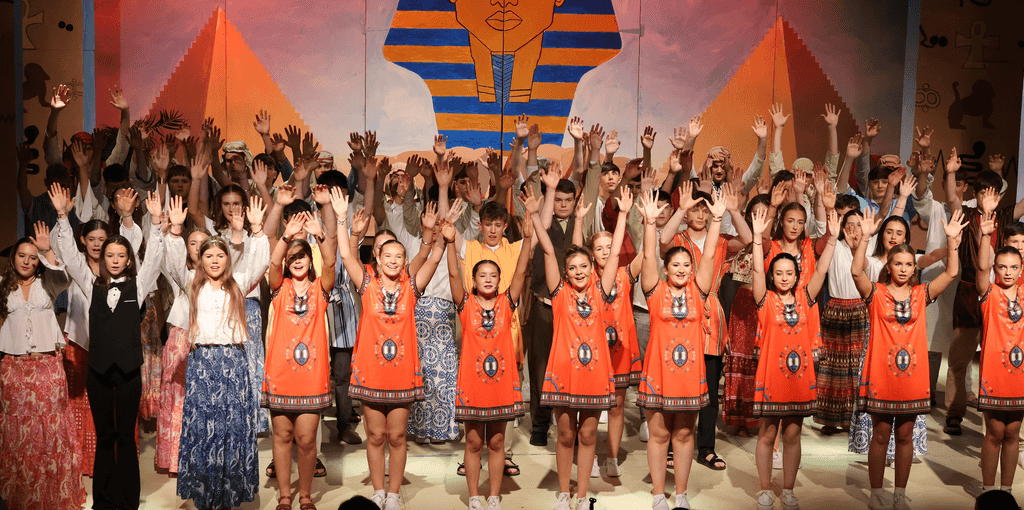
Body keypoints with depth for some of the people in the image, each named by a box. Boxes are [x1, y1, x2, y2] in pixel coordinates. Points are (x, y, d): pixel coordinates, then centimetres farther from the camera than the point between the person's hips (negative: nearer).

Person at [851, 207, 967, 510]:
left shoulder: (920, 295, 6)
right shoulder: (877, 293, -3)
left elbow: (951, 273, -2)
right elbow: (856, 271, -20)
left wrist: (952, 240, -13)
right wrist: (865, 237, -28)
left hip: (912, 375, 3)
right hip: (880, 374, -3)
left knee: (905, 436, 11)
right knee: (880, 435, 5)